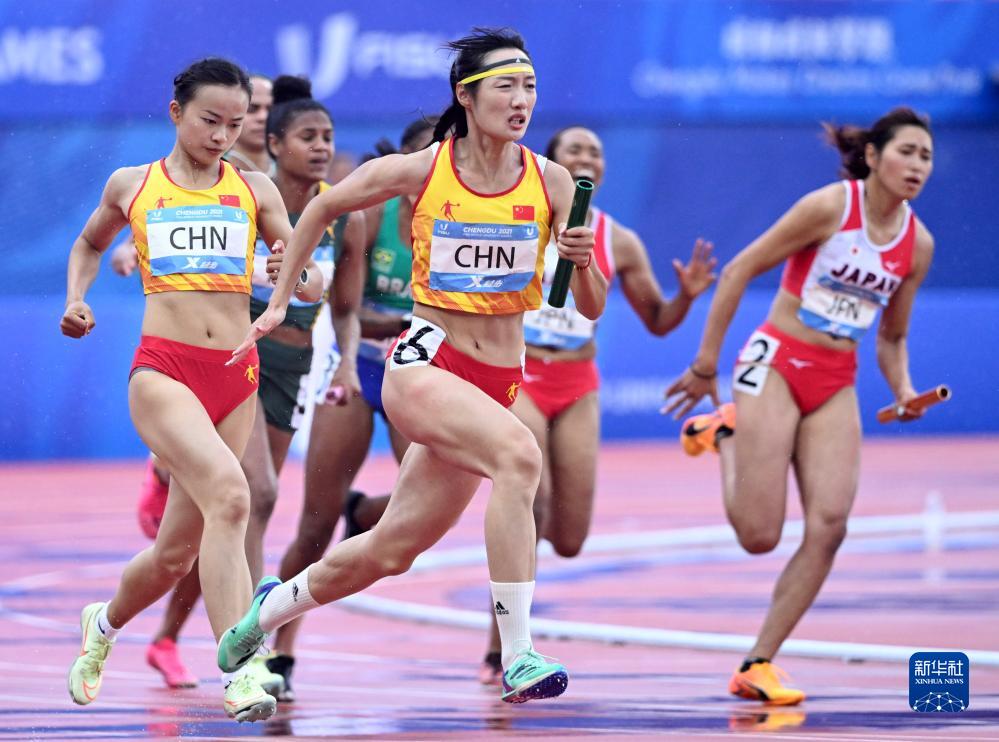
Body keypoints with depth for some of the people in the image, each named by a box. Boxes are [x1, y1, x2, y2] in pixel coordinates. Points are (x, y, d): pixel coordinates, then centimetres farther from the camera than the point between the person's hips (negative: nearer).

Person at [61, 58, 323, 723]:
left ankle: (105, 623, 40)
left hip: (235, 376, 3)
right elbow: (89, 245, 30)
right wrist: (76, 299, 12)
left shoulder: (254, 190, 12)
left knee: (178, 551, 8)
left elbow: (310, 283, 12)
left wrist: (293, 271, -11)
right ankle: (239, 673, -29)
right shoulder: (131, 186, 10)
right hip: (163, 369, -3)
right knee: (229, 494, -28)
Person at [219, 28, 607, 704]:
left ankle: (276, 604, 42)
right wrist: (280, 300, 13)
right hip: (424, 364, -4)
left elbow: (592, 308, -1)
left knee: (391, 549, 12)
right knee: (518, 453, -33)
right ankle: (518, 659, -33)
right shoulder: (418, 172, -7)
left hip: (497, 385, 4)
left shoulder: (551, 184, -2)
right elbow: (323, 208, 11)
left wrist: (582, 263, -22)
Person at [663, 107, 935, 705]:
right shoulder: (831, 207, -11)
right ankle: (725, 434, 21)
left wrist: (904, 391, -3)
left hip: (836, 388, 5)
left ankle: (759, 666, -3)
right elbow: (740, 270, -7)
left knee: (829, 526, -13)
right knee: (759, 535, -10)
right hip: (776, 365, -5)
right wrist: (706, 365, -7)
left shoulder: (918, 244, 6)